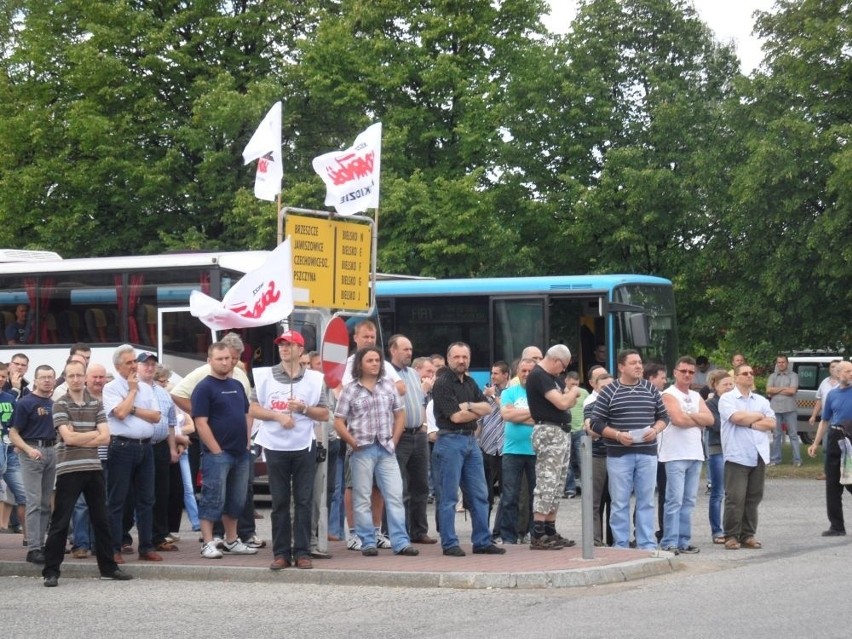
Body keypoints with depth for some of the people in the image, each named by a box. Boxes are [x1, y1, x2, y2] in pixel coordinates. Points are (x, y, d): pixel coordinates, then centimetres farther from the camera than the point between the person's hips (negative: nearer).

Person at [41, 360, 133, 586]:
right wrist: (93, 434, -4)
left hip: (94, 468, 4)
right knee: (60, 522, -3)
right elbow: (68, 438, -14)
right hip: (69, 470, -4)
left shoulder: (96, 404, 10)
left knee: (101, 520, 11)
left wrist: (78, 438, -9)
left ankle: (108, 567, 19)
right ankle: (51, 571, 1)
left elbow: (105, 437, 0)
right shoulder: (60, 405, -3)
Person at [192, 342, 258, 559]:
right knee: (213, 499, -6)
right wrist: (216, 450, -16)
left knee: (236, 500, 12)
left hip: (241, 454, 7)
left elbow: (247, 415, 22)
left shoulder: (237, 385, 15)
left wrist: (247, 442, 10)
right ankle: (208, 544, -3)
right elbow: (201, 423, -14)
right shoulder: (204, 388, -8)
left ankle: (232, 541, 21)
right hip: (217, 454, -7)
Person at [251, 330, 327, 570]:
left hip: (304, 447, 0)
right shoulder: (266, 376, 5)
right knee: (279, 502, 3)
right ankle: (281, 553, 6)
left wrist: (304, 408, -12)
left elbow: (324, 414, 5)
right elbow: (253, 409, 3)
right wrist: (277, 416, -12)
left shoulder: (314, 379, 4)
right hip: (275, 446, 0)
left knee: (304, 501, 0)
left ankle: (302, 552, 4)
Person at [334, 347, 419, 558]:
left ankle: (401, 542, -1)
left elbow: (399, 415, 14)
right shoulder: (350, 390, 0)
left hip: (386, 449, 3)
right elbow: (339, 422, -1)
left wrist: (394, 441, 4)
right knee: (362, 499, 1)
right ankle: (368, 543, 7)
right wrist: (353, 442, -7)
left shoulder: (389, 387, 10)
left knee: (395, 496, -2)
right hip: (362, 451, -3)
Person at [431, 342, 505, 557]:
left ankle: (482, 541, 14)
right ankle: (449, 544, 1)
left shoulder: (469, 383, 16)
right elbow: (455, 416, -15)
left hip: (471, 441, 8)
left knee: (479, 495, 8)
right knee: (448, 497, -3)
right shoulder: (442, 383, -8)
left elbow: (487, 407, 8)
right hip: (450, 440, -8)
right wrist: (478, 411, 0)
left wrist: (469, 406, -11)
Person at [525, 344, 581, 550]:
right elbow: (562, 403, -20)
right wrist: (574, 392, 0)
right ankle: (537, 536, -14)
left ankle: (550, 532, 15)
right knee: (547, 483, -12)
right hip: (549, 431, -10)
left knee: (557, 486, 11)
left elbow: (568, 401, 18)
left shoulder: (553, 377, 18)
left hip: (562, 432, 10)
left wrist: (570, 394, -4)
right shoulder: (538, 376, -14)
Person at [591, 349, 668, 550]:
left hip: (647, 453, 3)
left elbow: (663, 416, 13)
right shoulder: (608, 392, -1)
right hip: (619, 454, -2)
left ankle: (647, 544, 10)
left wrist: (655, 430, -7)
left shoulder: (651, 389, 8)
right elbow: (596, 422, -3)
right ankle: (620, 545, 8)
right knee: (620, 502, 2)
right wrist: (617, 435, -15)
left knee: (646, 501, 5)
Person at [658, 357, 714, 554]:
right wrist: (699, 421, -2)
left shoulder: (696, 396, 18)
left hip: (695, 454, 7)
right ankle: (670, 542, -8)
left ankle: (684, 541, 11)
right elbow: (677, 419, -18)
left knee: (689, 501, 7)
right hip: (675, 454, -7)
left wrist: (690, 416, -9)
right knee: (675, 500, -9)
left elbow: (710, 419, 6)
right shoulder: (669, 395, -3)